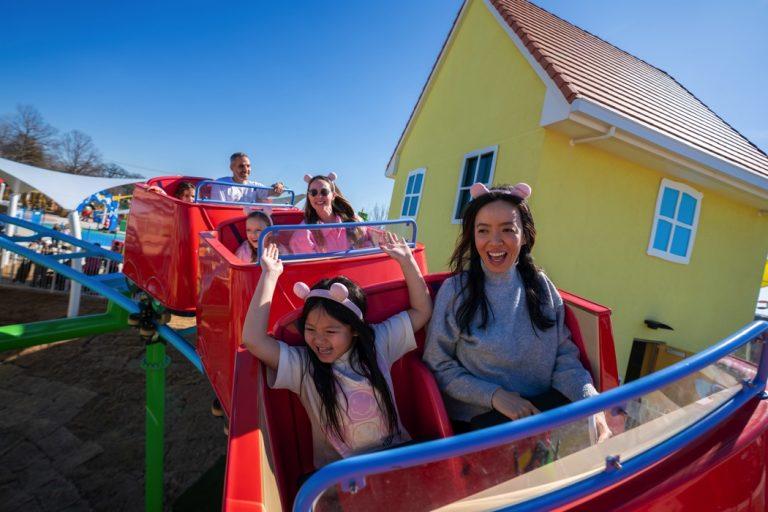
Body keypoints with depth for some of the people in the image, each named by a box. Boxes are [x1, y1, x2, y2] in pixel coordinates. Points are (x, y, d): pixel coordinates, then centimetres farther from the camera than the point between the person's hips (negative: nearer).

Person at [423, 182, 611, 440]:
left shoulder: (541, 286, 2)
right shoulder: (455, 291, -9)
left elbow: (564, 356, 1)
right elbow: (438, 366, -6)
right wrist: (494, 395, -17)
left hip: (545, 408, 4)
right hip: (479, 418, -4)